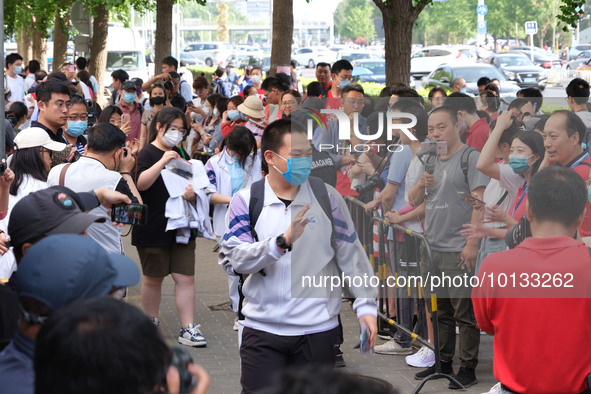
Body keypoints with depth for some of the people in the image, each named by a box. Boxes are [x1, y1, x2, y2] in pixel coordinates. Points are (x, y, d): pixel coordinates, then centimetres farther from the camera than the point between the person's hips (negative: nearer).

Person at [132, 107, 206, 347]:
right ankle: (151, 323, 25)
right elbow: (141, 183, -23)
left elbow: (191, 182, 21)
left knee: (185, 277, -1)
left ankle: (188, 329, -1)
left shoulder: (180, 154, 14)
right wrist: (162, 161, -31)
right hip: (153, 230, -5)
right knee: (153, 278, 8)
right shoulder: (148, 154, -7)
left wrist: (193, 193, -2)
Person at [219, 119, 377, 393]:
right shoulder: (246, 201, 0)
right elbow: (234, 258, -12)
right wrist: (282, 242, -25)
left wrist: (366, 305, -3)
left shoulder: (327, 197, 2)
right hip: (263, 328, -1)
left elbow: (351, 255, 5)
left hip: (317, 328, 1)